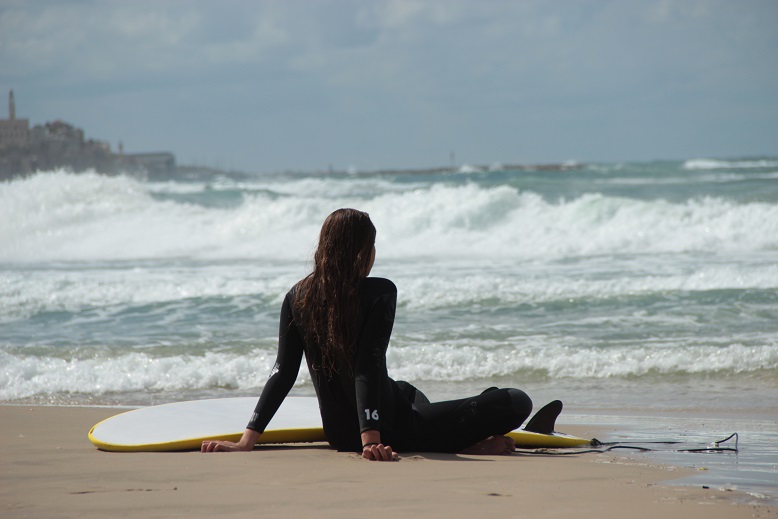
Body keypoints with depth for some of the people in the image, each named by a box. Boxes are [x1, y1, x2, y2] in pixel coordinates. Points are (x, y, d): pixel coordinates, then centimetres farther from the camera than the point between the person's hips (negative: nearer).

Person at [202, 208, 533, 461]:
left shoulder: (297, 298, 0)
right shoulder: (379, 293, -14)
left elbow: (282, 374, -5)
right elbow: (368, 367, -24)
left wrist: (246, 442, -4)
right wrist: (371, 438, -30)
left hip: (339, 435, 7)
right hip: (388, 431, -7)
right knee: (517, 402, -10)